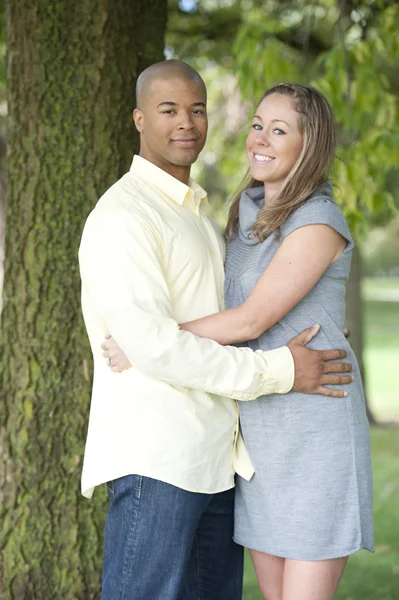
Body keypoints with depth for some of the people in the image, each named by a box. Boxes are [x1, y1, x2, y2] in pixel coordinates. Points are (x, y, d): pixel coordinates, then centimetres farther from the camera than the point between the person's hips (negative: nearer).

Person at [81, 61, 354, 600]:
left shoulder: (196, 212, 21)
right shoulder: (123, 215, -10)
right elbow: (149, 342, -20)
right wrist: (278, 370, -16)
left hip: (215, 457, 9)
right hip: (153, 459, -9)